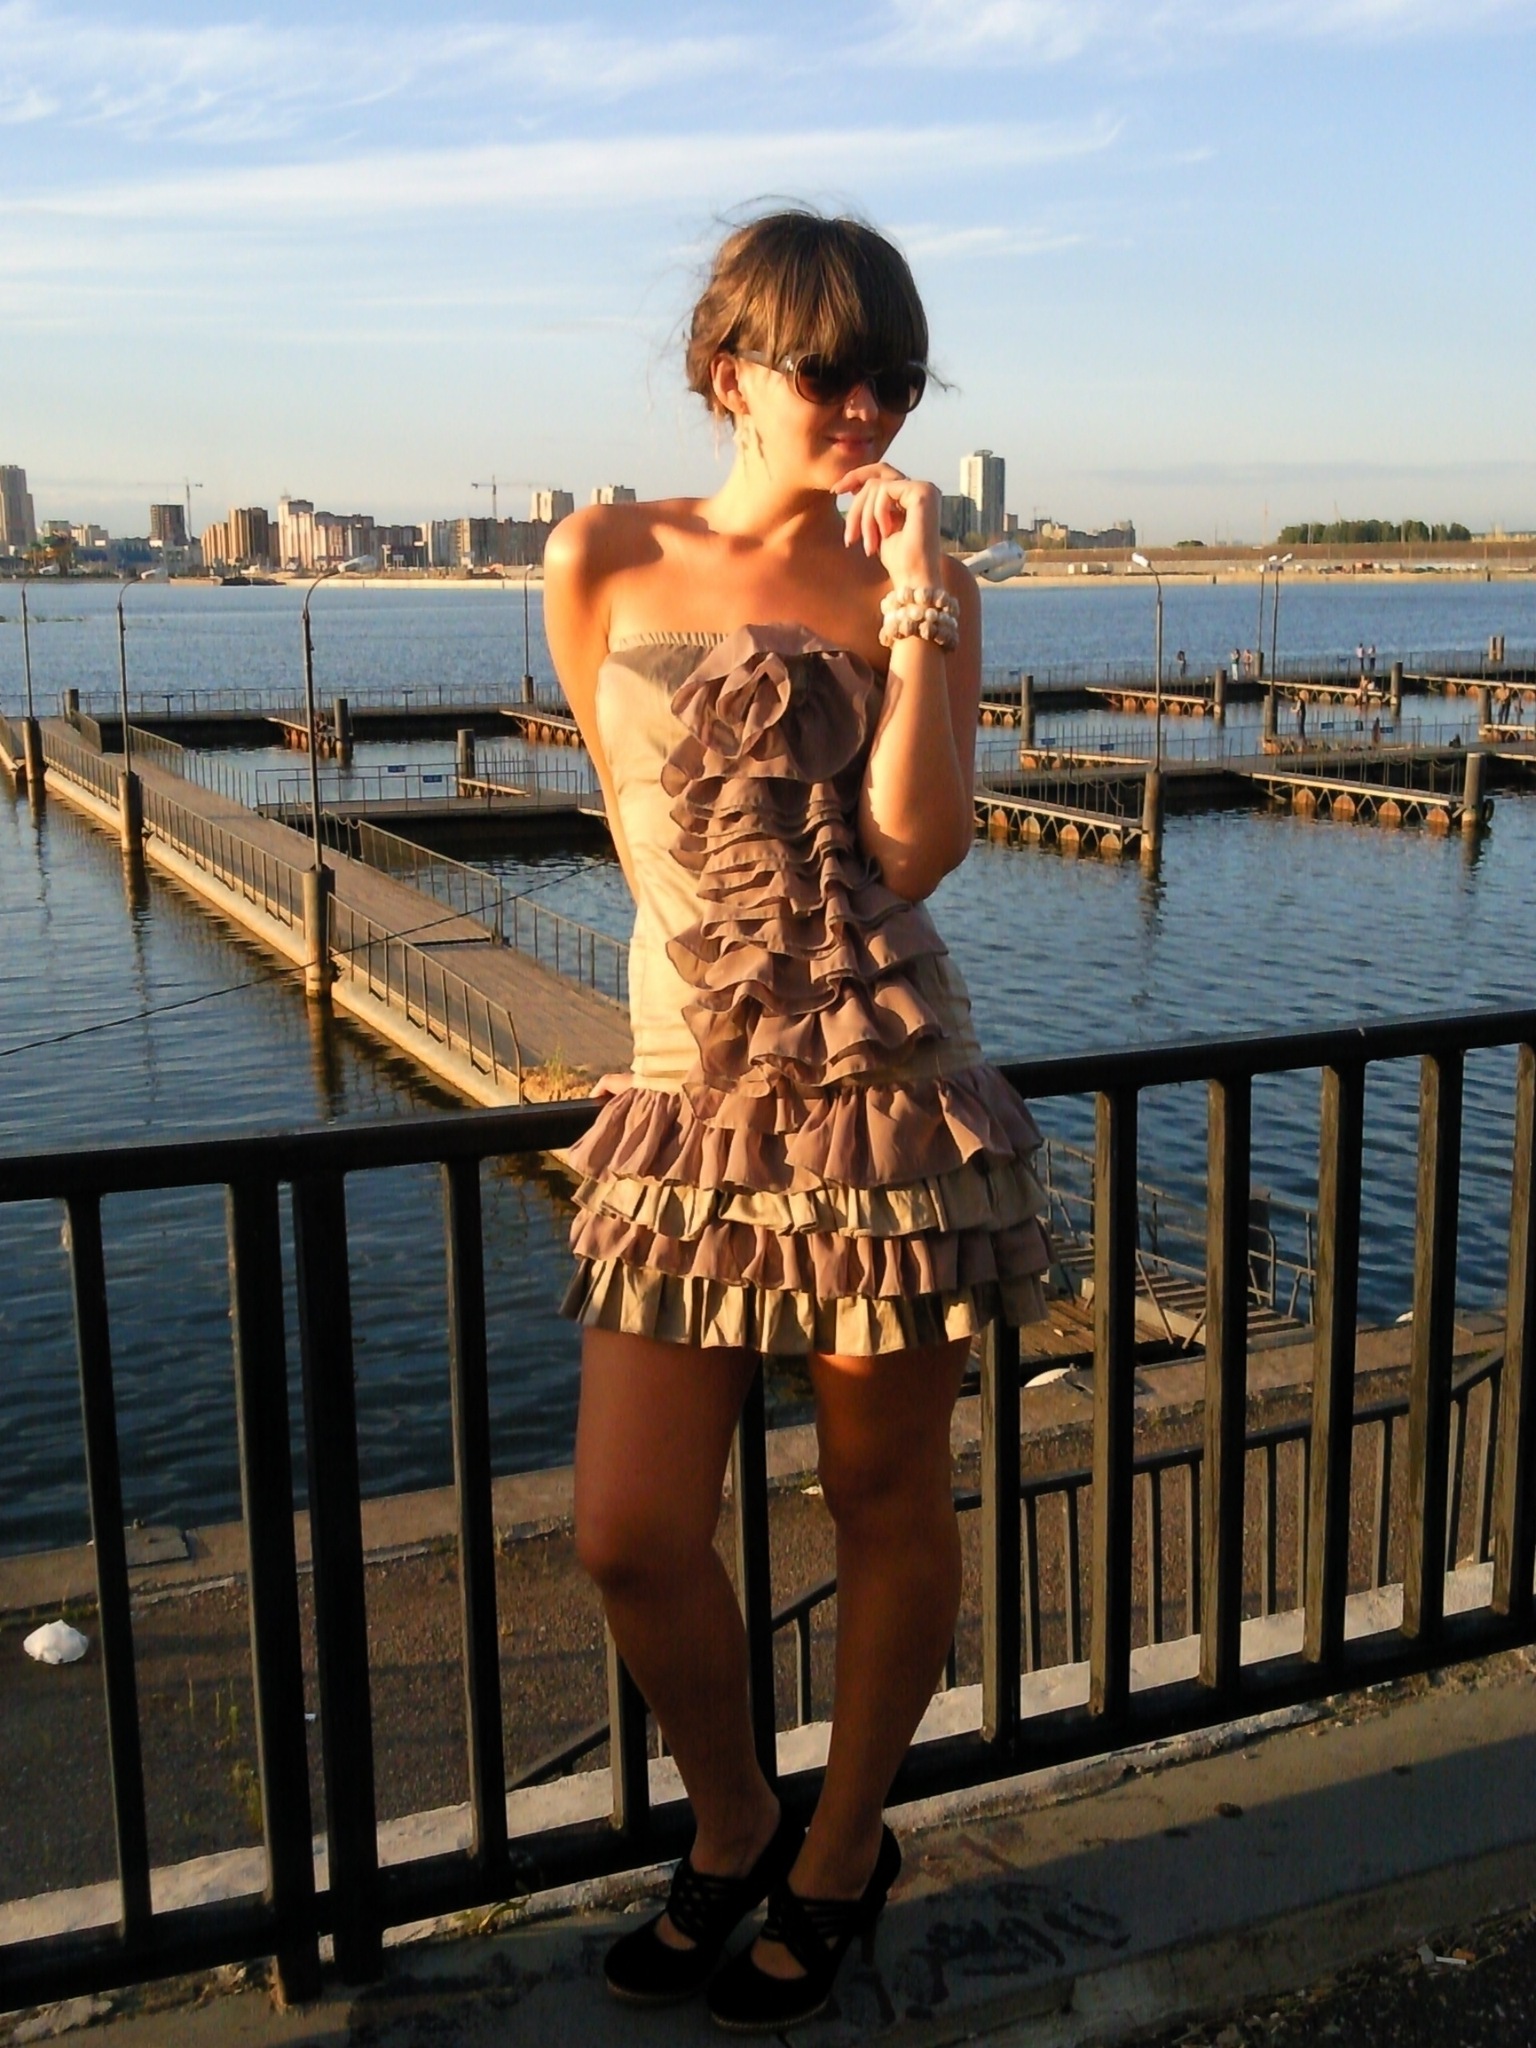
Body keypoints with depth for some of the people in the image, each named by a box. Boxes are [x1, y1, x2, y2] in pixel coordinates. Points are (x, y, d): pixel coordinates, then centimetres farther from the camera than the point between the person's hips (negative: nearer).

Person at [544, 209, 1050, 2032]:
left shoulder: (920, 582, 3)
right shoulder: (604, 562, 7)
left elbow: (916, 842, -9)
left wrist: (912, 601, -12)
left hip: (883, 1091, -1)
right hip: (686, 1095, 2)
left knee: (886, 1502, 10)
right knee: (627, 1537, 2)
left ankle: (842, 1848, 36)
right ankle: (732, 1827, 32)